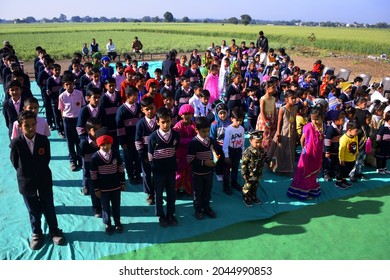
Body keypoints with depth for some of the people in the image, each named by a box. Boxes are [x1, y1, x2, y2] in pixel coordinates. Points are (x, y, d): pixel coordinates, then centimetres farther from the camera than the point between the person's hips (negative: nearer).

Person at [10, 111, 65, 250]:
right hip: (26, 181, -1)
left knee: (49, 207, 13)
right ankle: (36, 233, 34)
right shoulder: (16, 143, -15)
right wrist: (24, 174, 3)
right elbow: (15, 162, -2)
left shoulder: (44, 140, -12)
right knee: (33, 210, 14)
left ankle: (54, 231, 31)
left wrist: (41, 172, 3)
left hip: (44, 179, 1)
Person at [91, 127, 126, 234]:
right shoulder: (95, 157, -15)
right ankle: (107, 224, 35)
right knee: (105, 207, 14)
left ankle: (117, 223, 37)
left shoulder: (116, 153, -10)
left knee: (116, 206, 17)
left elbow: (121, 169, 1)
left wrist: (123, 183, 5)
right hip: (103, 188, -2)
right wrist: (96, 189, -5)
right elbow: (93, 175, -8)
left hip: (116, 186, 2)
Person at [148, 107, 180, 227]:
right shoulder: (153, 137, -17)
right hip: (158, 171, -2)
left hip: (171, 169, 3)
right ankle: (161, 215, 32)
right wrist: (154, 167, 0)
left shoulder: (175, 135, -9)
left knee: (171, 193, 15)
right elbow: (150, 155, -6)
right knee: (159, 194, 13)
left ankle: (170, 214, 35)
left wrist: (174, 164, 9)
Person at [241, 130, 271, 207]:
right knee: (248, 187, 10)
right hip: (250, 174, -6)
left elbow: (266, 159, 11)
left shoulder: (262, 150, -3)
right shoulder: (248, 152, -24)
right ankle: (246, 198, 29)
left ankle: (253, 197, 41)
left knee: (255, 186, 23)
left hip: (258, 174, 6)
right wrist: (244, 174, -18)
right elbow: (244, 164, -20)